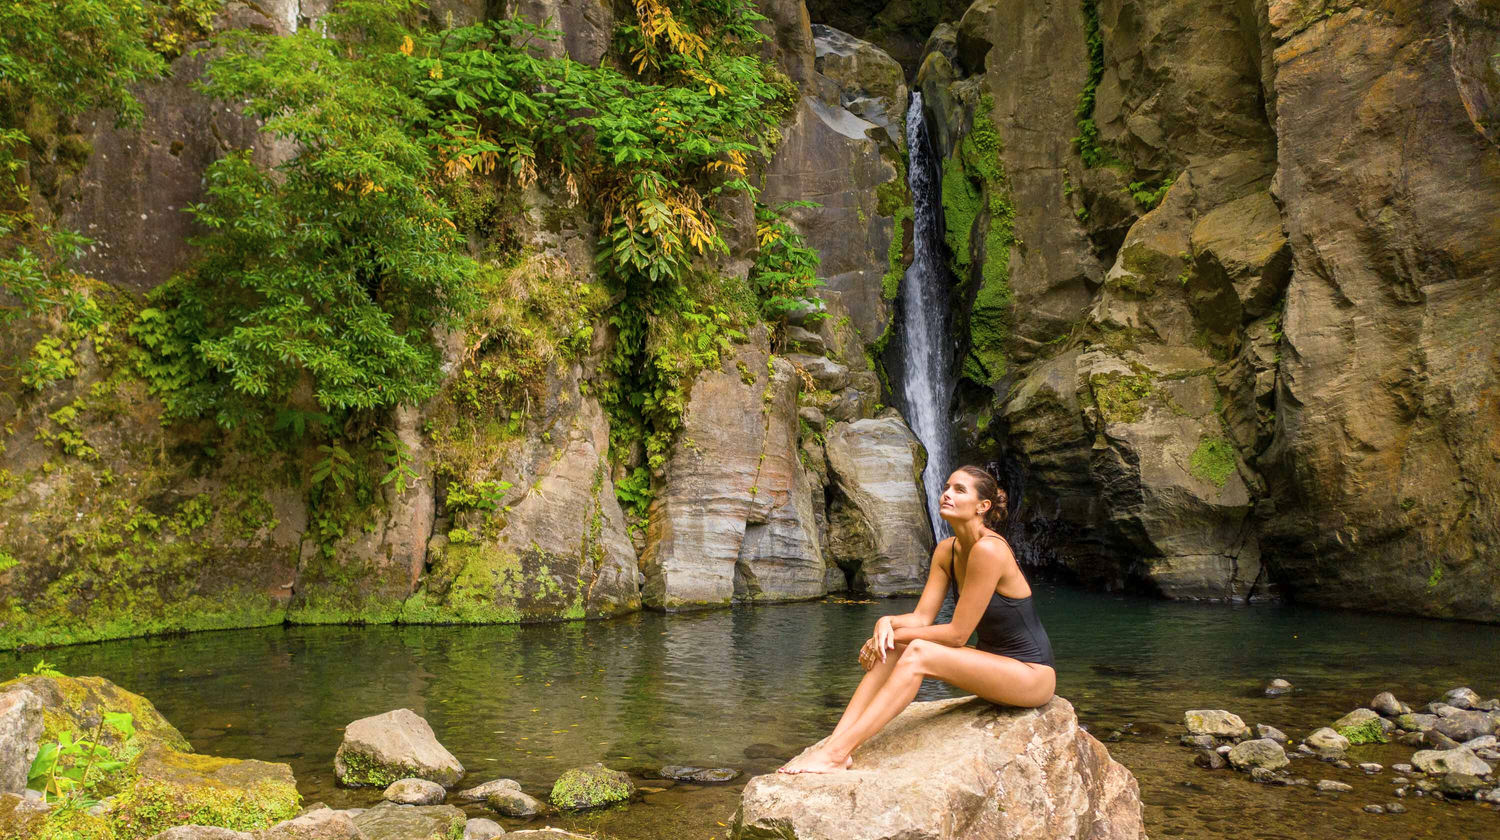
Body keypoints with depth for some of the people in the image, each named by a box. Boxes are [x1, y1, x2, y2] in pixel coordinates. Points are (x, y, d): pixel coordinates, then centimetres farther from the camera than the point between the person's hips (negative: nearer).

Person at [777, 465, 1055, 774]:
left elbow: (957, 634, -21)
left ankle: (837, 753, -30)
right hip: (992, 661, 8)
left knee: (917, 654, -27)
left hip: (1032, 674, -8)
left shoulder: (988, 549, -23)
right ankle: (835, 741, -19)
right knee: (892, 648, -11)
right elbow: (921, 617, 0)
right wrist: (886, 623, -20)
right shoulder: (946, 551, 4)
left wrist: (896, 633, -14)